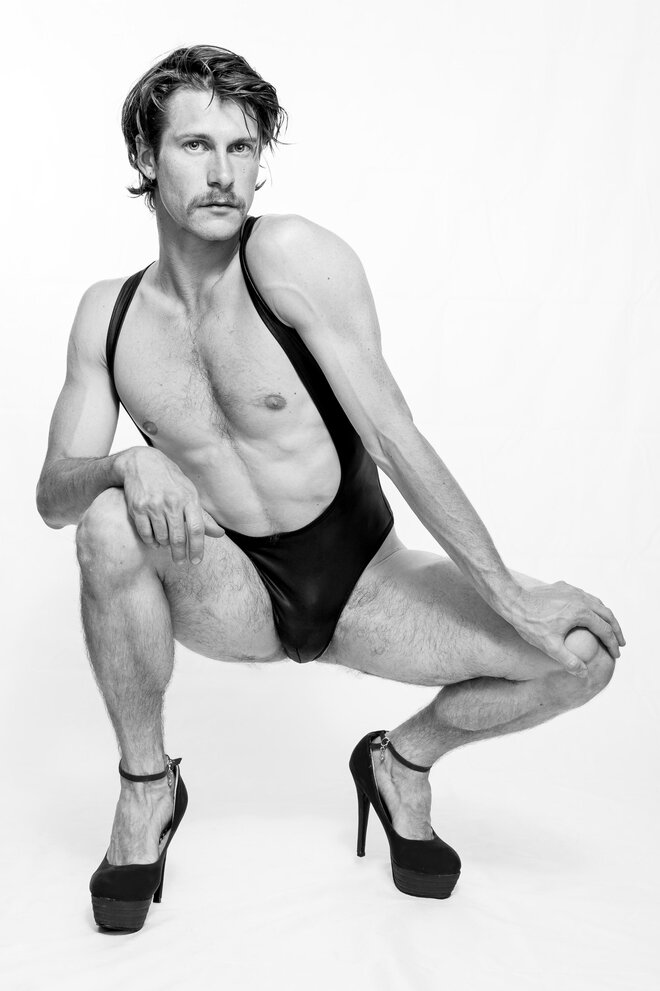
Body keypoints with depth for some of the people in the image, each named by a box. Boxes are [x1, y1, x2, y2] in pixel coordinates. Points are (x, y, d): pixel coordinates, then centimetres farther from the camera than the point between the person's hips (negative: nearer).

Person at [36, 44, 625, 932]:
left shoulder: (291, 256, -13)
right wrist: (127, 467, -29)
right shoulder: (107, 313, 0)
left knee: (584, 651, -17)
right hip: (230, 594, 1)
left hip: (364, 580, -1)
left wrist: (507, 592, -16)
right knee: (109, 524, -31)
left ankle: (403, 761, 12)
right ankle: (147, 788, -5)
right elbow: (53, 496, -4)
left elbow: (392, 434, -17)